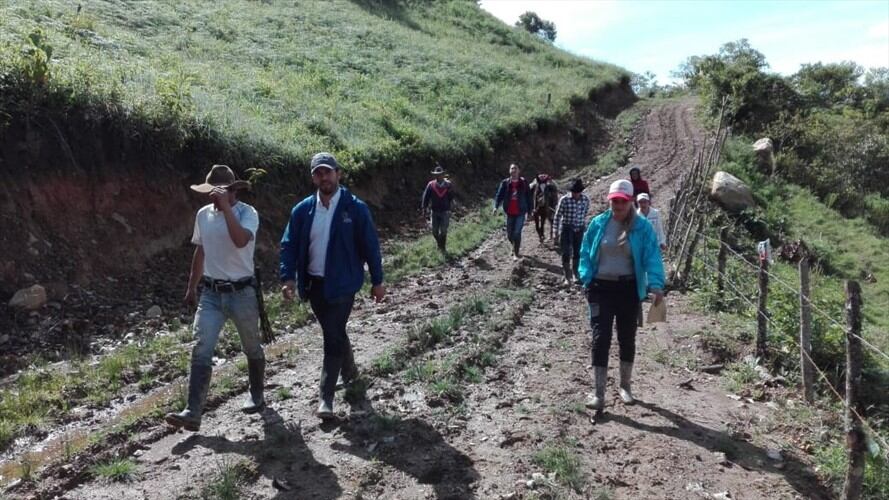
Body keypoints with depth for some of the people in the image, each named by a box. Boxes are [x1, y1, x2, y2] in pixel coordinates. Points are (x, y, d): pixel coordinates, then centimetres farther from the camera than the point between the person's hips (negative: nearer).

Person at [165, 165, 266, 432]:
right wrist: (192, 287, 19)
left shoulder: (247, 212, -12)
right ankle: (192, 413, -5)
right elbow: (200, 252, 17)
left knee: (252, 349, 13)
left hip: (242, 292, -4)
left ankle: (256, 395, 34)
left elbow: (241, 241, -33)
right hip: (211, 293, 4)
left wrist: (226, 207, -30)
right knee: (201, 351, -6)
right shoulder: (203, 214, 5)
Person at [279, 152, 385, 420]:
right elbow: (289, 245, 2)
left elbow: (370, 245, -5)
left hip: (342, 285, -4)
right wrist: (288, 277, -11)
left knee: (333, 337, -6)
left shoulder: (355, 208, -9)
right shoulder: (302, 210, 1)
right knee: (334, 333, 19)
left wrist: (377, 281, -3)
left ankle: (326, 397, 2)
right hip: (314, 284, 5)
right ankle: (349, 371, 43)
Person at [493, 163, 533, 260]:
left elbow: (528, 197, 4)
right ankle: (516, 245, 39)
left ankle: (516, 254, 2)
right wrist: (496, 206, -20)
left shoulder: (523, 183, 0)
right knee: (509, 235, 8)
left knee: (517, 233, -8)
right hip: (510, 213, 2)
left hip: (520, 213, -2)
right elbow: (499, 195, -5)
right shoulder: (505, 183, 1)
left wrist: (529, 210, 2)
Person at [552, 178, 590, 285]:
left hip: (579, 229, 3)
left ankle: (575, 274, 29)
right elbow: (558, 215, -7)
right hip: (566, 228, -3)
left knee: (577, 252, 12)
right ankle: (567, 277, 6)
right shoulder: (564, 199, -15)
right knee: (566, 253, -3)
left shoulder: (586, 199, -7)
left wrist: (582, 223, 14)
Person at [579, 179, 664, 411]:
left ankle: (625, 386, 32)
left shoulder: (642, 227, -7)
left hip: (628, 289, 0)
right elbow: (586, 252, 4)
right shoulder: (598, 223, -2)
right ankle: (599, 394, 2)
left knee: (627, 338, 13)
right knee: (600, 338, -4)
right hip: (601, 288, 0)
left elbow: (652, 257, -14)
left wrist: (656, 284, -28)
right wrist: (587, 279, -8)